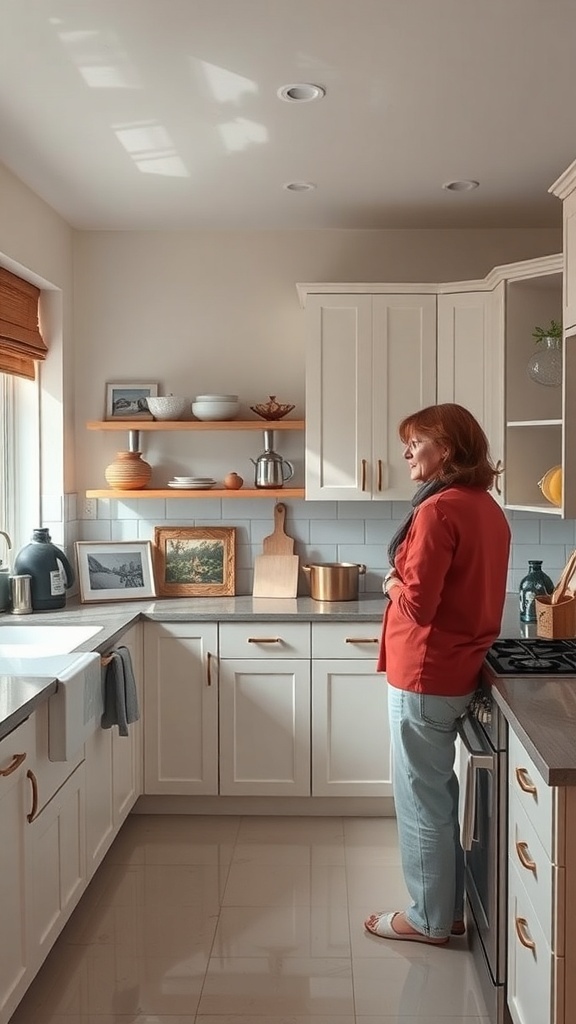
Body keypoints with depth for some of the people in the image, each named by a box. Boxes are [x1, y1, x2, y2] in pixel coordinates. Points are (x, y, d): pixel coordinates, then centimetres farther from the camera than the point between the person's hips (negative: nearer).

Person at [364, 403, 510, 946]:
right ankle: (449, 908, 32)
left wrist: (394, 583, -3)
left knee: (421, 799, 6)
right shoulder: (488, 509, 7)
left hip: (425, 675, -9)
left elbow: (417, 604, -23)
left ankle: (429, 918, 22)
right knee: (440, 793, 20)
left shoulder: (438, 510, -20)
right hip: (459, 670, 9)